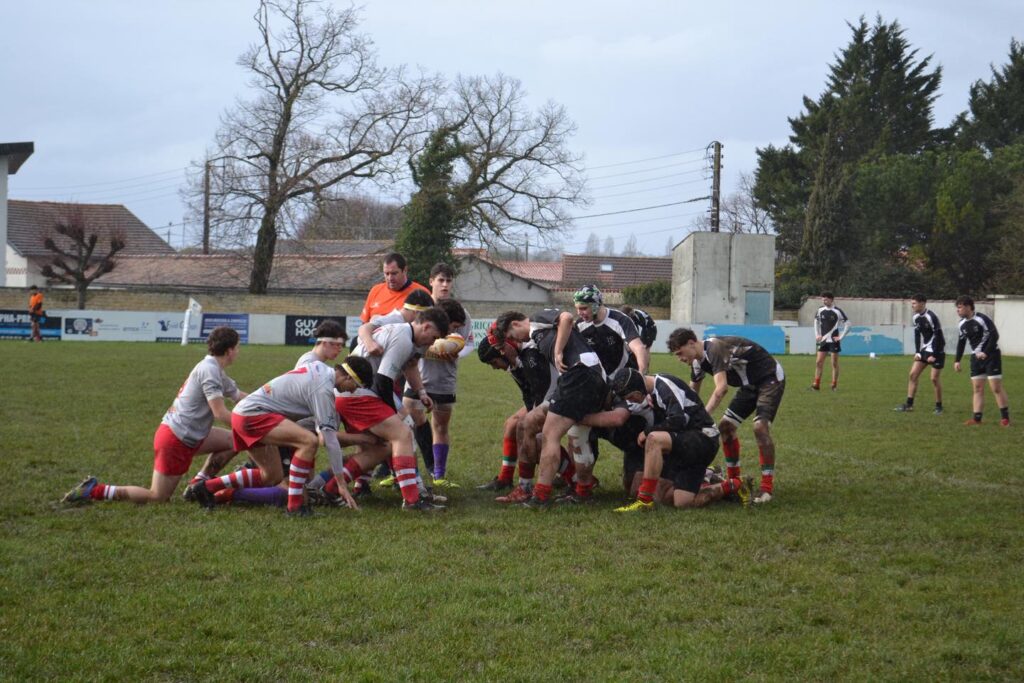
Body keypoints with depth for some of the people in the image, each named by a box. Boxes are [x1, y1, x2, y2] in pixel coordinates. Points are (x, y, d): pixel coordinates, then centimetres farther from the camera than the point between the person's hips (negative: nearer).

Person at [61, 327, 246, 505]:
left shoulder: (216, 371, 14)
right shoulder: (209, 370, -17)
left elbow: (240, 396, 19)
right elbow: (220, 413, -23)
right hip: (176, 439, -10)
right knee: (157, 498, -5)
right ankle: (94, 490, -1)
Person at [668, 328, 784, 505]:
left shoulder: (714, 348, -30)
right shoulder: (698, 361, 0)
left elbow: (721, 388, -40)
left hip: (770, 379, -9)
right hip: (749, 384, 9)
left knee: (760, 427, -24)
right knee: (726, 426, 3)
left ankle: (767, 487, -16)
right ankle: (733, 480, 15)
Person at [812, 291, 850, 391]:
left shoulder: (837, 311, -9)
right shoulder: (820, 310, 3)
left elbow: (848, 324, -6)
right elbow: (816, 321, 21)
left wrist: (841, 336, -9)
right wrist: (817, 335, 13)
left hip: (834, 341, -4)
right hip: (823, 340, 4)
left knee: (835, 363, 2)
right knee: (818, 362, -3)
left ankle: (834, 385, 9)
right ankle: (816, 384, -2)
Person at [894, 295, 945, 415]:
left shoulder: (931, 317, -20)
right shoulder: (916, 317, 4)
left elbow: (938, 336, -20)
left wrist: (934, 355, -19)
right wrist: (917, 352, 4)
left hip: (937, 350, -8)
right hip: (925, 350, 8)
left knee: (935, 378, -7)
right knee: (913, 374, 0)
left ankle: (939, 406, 7)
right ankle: (909, 404, 3)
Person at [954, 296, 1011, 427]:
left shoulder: (982, 319, -18)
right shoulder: (962, 324, 6)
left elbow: (994, 335, -21)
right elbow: (961, 342, 16)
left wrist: (985, 353, -24)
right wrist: (958, 360, 12)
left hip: (991, 355, -7)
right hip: (976, 357, 7)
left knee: (996, 387, -8)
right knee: (977, 388, 3)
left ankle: (1005, 418, 0)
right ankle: (977, 418, 3)